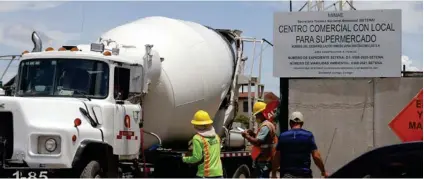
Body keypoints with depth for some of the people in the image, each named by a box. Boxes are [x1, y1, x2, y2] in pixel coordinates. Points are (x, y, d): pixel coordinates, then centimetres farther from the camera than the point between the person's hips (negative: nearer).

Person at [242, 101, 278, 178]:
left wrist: (247, 136, -12)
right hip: (264, 159, 11)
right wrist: (253, 134, 12)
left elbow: (257, 142, -24)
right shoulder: (267, 124, 18)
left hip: (263, 160, -11)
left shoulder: (265, 126, -17)